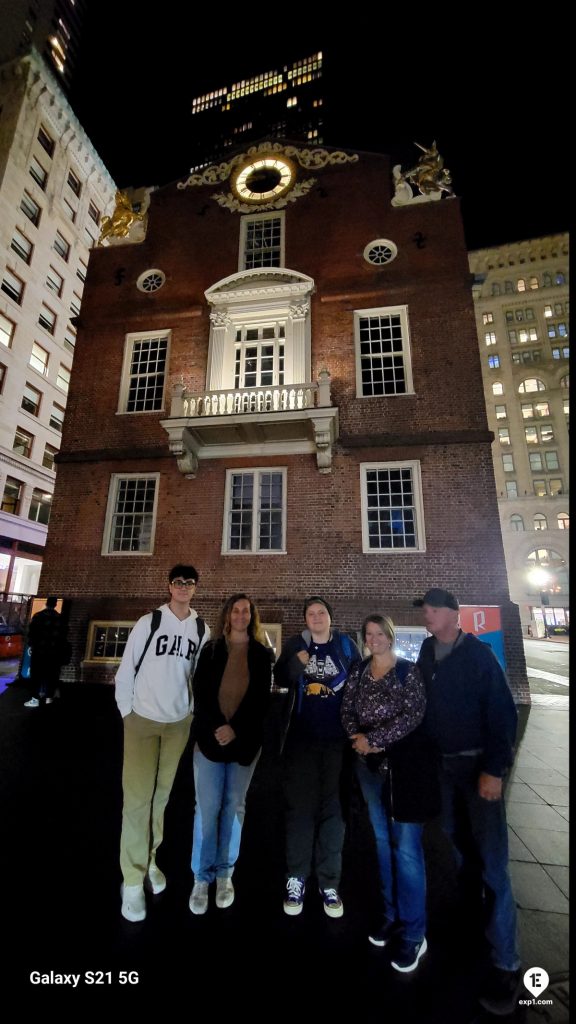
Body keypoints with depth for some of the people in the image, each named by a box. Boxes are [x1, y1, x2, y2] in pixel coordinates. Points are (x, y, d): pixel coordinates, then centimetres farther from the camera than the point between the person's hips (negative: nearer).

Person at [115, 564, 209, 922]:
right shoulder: (149, 622, -10)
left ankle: (150, 859, 36)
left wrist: (193, 710, 6)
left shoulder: (202, 629, -2)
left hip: (179, 722, 3)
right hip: (143, 719, -2)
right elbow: (127, 668, -4)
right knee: (137, 796, 1)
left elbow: (202, 675, 6)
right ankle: (133, 877, 20)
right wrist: (126, 710, -2)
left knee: (162, 793, 15)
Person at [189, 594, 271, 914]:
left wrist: (235, 729, -12)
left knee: (234, 807, 11)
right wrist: (217, 727, -15)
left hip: (245, 741, 1)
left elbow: (261, 699, -3)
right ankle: (202, 878, 18)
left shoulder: (262, 654, 1)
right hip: (210, 738, 0)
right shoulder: (211, 650, 1)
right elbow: (201, 693, -3)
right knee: (207, 808, 2)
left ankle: (225, 874, 26)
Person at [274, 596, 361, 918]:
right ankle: (296, 879, 23)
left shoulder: (347, 645, 0)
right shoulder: (295, 645, 1)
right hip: (302, 738, 0)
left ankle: (330, 882, 25)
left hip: (338, 739, 0)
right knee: (300, 806, 8)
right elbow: (280, 679, -4)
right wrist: (297, 663, -22)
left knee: (333, 807, 10)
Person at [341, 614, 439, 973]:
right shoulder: (358, 672, 4)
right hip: (371, 765, 5)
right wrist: (358, 738, -14)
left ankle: (413, 932, 18)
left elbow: (414, 714, -17)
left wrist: (372, 738, -17)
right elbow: (347, 710, 5)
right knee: (383, 841, 17)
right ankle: (392, 915, 34)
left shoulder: (409, 670, -9)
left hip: (405, 764, -4)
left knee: (406, 846, 1)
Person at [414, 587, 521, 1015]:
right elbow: (425, 703, 7)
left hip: (478, 764, -5)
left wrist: (494, 769, -18)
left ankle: (505, 964, 13)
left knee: (492, 862, -2)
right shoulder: (427, 652, -1)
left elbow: (503, 713, -16)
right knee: (454, 845, 18)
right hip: (444, 763, 5)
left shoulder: (478, 653, -16)